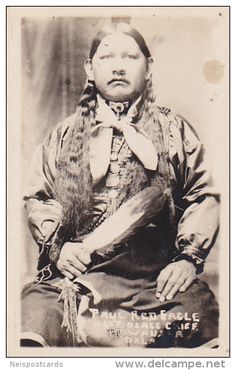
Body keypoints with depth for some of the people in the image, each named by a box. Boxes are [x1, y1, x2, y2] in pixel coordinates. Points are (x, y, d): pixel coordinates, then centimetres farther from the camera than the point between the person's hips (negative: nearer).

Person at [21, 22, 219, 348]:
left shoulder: (175, 130, 15)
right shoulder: (63, 135, 18)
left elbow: (203, 197, 10)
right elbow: (37, 197, 17)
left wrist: (189, 257, -3)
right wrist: (57, 245, 0)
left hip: (156, 274, 0)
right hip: (75, 269, 0)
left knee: (200, 308, -26)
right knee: (32, 317, -25)